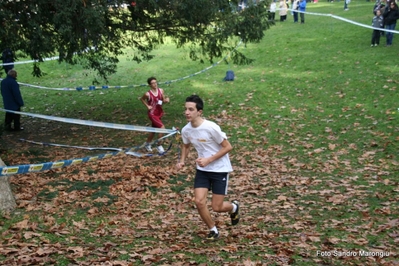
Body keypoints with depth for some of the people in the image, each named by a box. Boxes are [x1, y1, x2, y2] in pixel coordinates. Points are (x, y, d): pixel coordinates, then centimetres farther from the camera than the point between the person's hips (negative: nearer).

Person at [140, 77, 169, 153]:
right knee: (162, 127, -18)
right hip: (152, 114, -6)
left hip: (160, 113, 6)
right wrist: (147, 106, -7)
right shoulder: (148, 94, -16)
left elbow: (163, 100, 6)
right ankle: (159, 146, -1)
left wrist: (166, 100, -16)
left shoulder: (161, 91, -6)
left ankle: (147, 144, 43)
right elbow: (142, 99, 4)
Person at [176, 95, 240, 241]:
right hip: (202, 170, 5)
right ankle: (213, 230, 14)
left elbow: (228, 147, -17)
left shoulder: (211, 127, -25)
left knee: (217, 207, -2)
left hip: (220, 169, -5)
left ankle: (234, 207, 34)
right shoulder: (186, 130, -6)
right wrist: (182, 161, -1)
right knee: (199, 201, -9)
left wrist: (208, 160, -24)